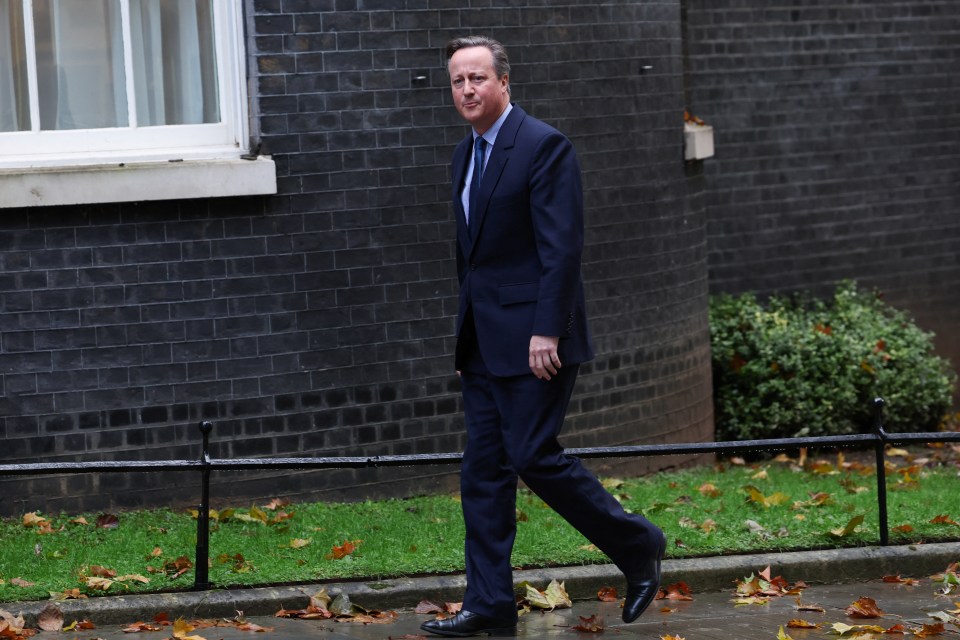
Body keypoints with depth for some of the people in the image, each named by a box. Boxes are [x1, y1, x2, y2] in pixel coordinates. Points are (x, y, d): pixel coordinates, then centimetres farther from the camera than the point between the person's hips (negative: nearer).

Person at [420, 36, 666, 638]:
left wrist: (547, 332, -22)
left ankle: (637, 546, 10)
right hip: (484, 340, 8)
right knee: (484, 469, 6)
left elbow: (562, 246, -18)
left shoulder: (545, 146, -12)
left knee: (533, 454, -9)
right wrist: (468, 329, 18)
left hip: (532, 336, -8)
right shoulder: (466, 155, 15)